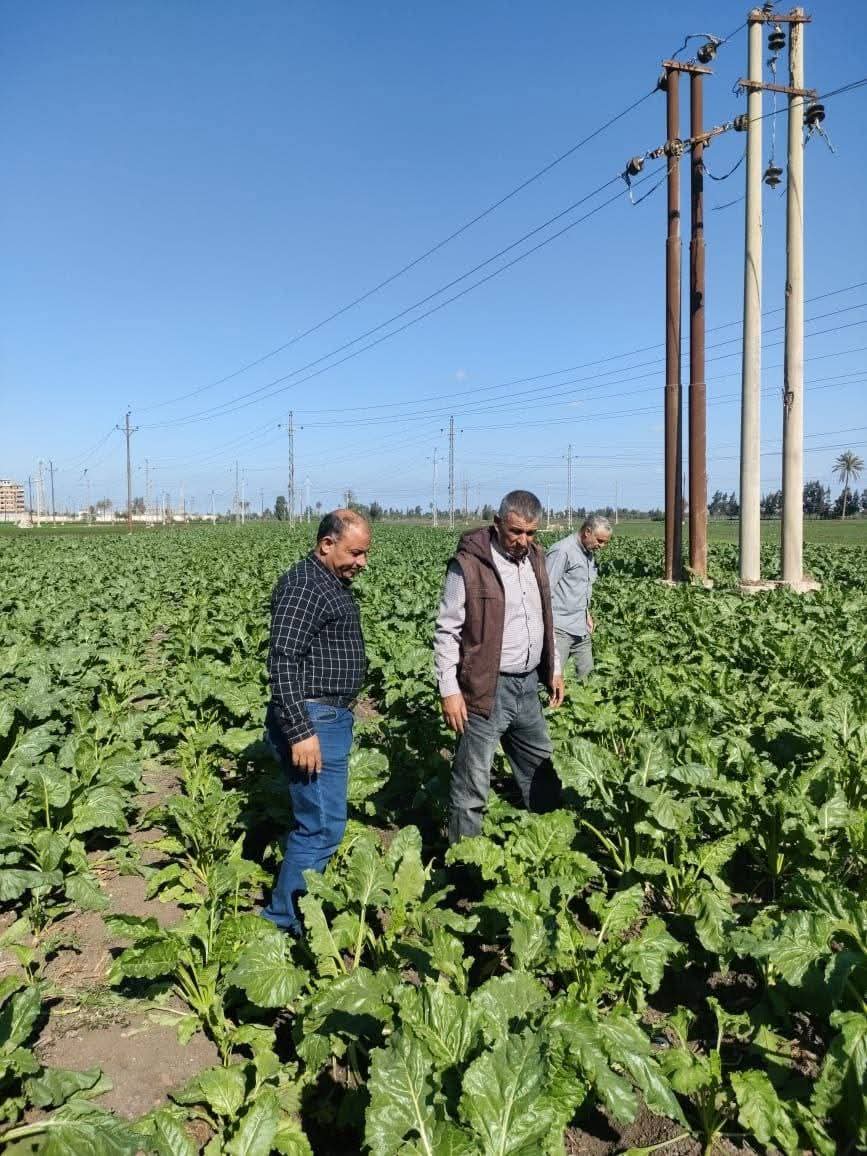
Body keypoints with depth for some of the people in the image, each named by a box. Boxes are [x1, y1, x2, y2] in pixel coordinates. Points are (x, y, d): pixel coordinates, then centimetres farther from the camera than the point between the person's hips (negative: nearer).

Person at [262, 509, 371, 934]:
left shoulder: (333, 583, 14)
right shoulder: (304, 585, -18)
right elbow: (283, 662, -24)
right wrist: (301, 732, -26)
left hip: (331, 717, 10)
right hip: (312, 720, -10)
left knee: (313, 818, 17)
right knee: (323, 826, -7)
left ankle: (298, 902, 29)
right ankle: (283, 921, 5)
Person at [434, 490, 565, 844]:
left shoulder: (535, 558, 7)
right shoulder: (469, 564, -15)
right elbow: (446, 633, -13)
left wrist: (554, 669, 18)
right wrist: (449, 691, -16)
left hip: (529, 686, 7)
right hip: (486, 690, -7)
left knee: (542, 771, 21)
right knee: (472, 783, -1)